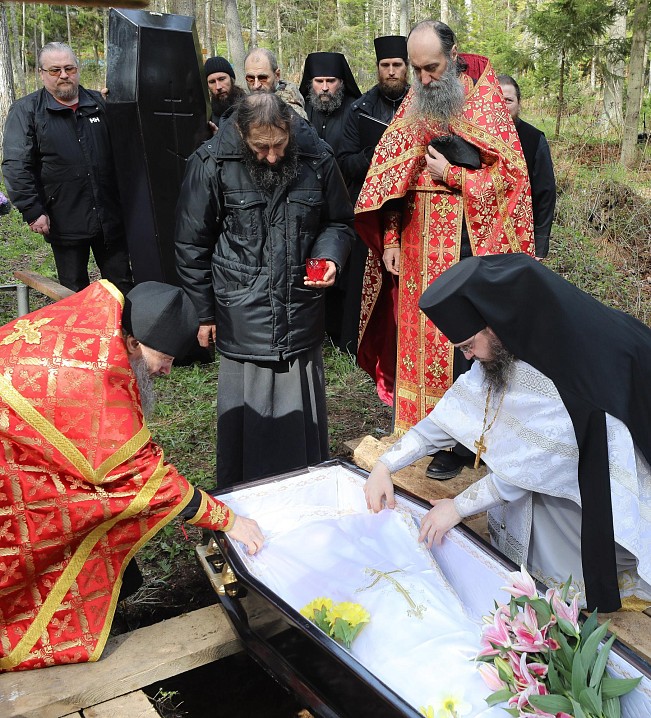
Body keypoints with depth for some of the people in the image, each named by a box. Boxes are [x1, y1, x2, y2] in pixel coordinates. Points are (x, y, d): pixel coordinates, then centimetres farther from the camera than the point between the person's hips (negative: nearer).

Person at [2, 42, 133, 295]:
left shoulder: (98, 103, 10)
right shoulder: (25, 110, 0)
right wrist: (32, 211, -14)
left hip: (110, 216, 3)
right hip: (65, 223, -2)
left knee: (122, 284, 11)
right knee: (76, 292, 10)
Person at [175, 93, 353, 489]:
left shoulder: (317, 158, -2)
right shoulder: (212, 163, -8)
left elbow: (339, 222, 13)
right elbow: (192, 245, 1)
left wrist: (331, 257, -8)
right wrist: (204, 312, 2)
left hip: (302, 318, 2)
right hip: (242, 319, -2)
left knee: (303, 414, 12)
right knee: (246, 414, 5)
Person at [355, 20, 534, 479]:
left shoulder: (484, 101, -2)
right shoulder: (412, 106, 11)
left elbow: (509, 175, -4)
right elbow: (389, 178, 10)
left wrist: (450, 175, -12)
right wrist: (390, 241, 2)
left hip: (464, 245, -5)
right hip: (416, 245, 5)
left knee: (457, 341, -3)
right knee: (416, 333, 7)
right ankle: (417, 426, 21)